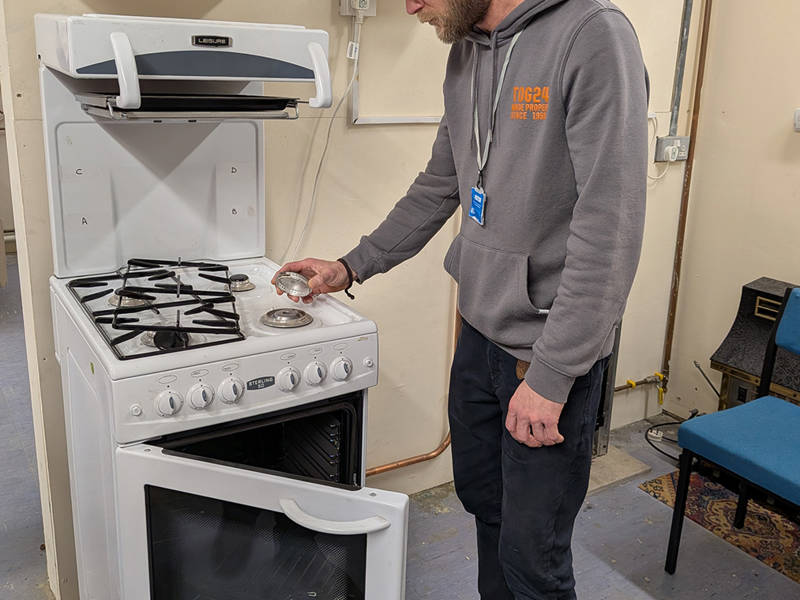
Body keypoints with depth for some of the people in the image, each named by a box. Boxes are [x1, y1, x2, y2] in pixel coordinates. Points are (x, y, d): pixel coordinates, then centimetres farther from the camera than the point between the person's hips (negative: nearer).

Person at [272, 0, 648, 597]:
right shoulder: (466, 53, 7)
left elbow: (610, 229, -23)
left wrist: (552, 375, -21)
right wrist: (352, 266, 13)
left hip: (552, 351, -7)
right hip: (480, 331, 8)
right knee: (481, 495, 24)